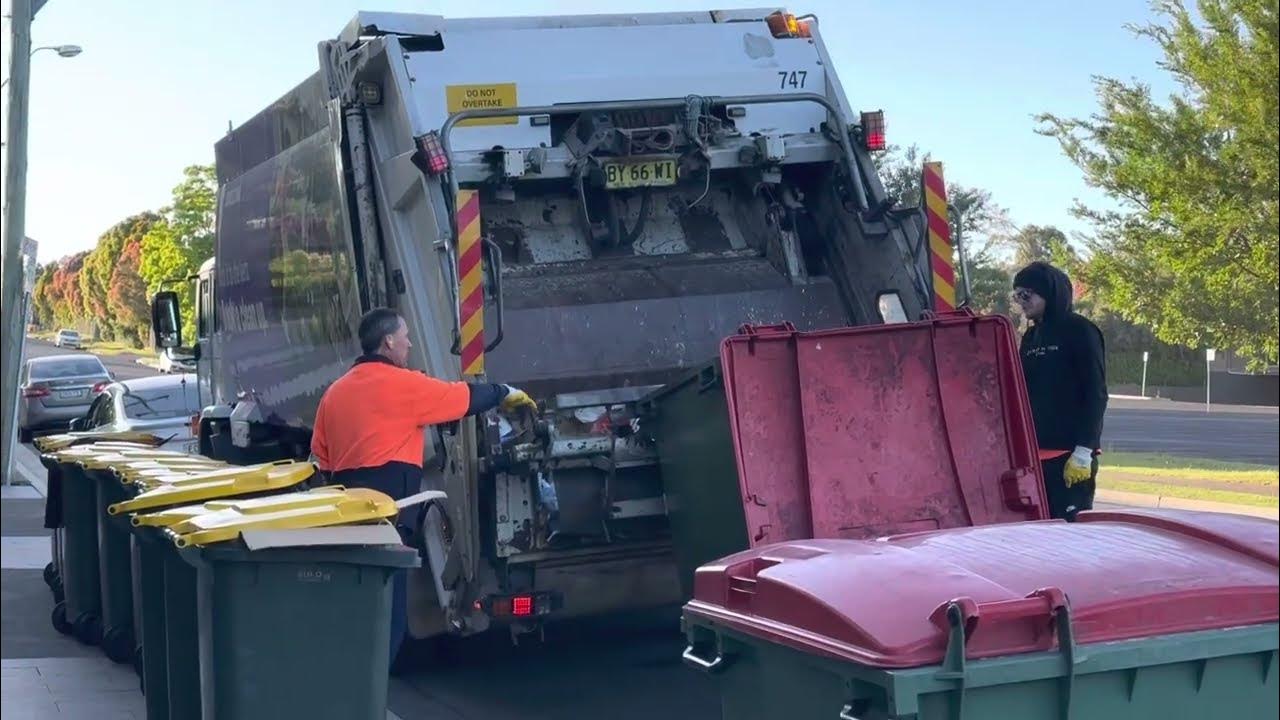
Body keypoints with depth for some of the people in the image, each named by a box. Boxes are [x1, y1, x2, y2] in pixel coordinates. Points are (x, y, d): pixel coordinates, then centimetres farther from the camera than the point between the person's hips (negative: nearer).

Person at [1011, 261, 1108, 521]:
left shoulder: (1080, 331, -4)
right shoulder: (1030, 337, 17)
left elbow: (1096, 394, -9)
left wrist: (1084, 450, -16)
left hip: (1070, 455, -7)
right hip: (1033, 454, 7)